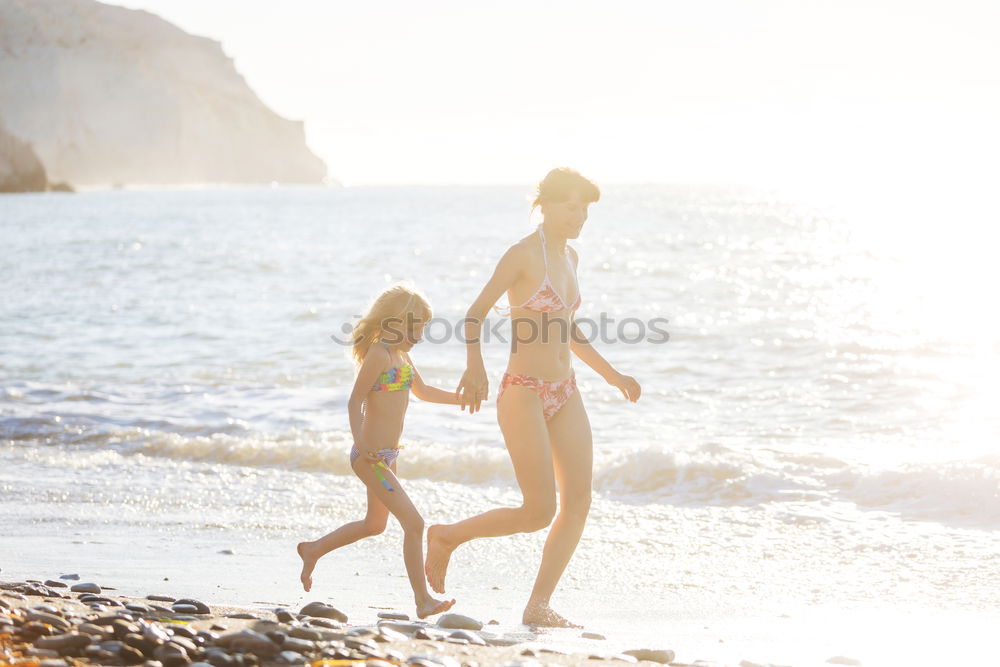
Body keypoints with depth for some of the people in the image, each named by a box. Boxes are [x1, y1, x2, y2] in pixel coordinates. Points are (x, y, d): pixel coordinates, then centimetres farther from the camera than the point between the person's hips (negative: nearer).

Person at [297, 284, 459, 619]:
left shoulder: (401, 354, 12)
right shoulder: (379, 354, -16)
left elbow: (423, 391, 27)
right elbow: (355, 401, -19)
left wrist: (462, 398, 23)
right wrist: (361, 444, -31)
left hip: (386, 455, 10)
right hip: (372, 457, -10)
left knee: (374, 524, 24)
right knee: (414, 523, -11)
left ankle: (313, 550, 40)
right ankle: (423, 601, -6)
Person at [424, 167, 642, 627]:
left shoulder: (569, 258, 14)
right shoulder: (523, 254, -10)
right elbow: (476, 312, -13)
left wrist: (612, 375, 22)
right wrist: (475, 365, -30)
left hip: (564, 394, 8)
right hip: (524, 393, -8)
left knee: (578, 501, -2)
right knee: (540, 512, -8)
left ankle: (538, 606, 4)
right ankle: (446, 538, 14)